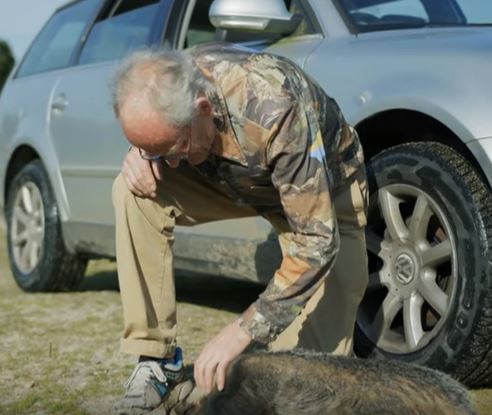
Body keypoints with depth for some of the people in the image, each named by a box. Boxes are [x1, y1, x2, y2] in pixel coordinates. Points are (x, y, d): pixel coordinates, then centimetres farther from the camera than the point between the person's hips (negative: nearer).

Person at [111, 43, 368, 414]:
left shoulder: (276, 110, -41)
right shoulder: (169, 87, -23)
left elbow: (317, 242, -37)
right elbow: (153, 137, 3)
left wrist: (243, 330, -40)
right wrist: (140, 155, -22)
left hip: (325, 193, -5)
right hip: (239, 176, 5)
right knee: (135, 192, -23)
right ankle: (156, 359, -13)